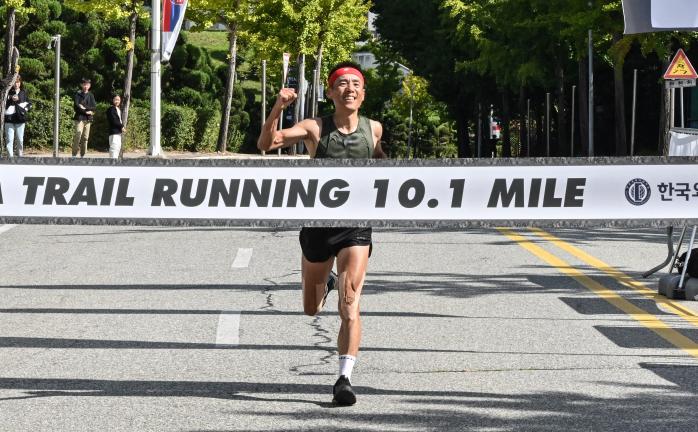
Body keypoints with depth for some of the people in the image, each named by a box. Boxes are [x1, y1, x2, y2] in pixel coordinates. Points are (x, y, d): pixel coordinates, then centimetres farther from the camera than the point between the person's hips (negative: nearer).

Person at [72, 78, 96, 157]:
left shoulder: (90, 96, 15)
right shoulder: (78, 95, 3)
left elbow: (94, 107, 5)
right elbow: (76, 107, -8)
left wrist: (85, 107, -9)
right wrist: (86, 111, -10)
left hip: (88, 119, 4)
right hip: (79, 118, -4)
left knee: (85, 137, 4)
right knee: (78, 136, -15)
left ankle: (82, 155, 9)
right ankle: (74, 155, -14)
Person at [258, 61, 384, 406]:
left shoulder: (374, 129, 0)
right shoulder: (316, 129, -8)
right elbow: (266, 144, -20)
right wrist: (278, 108, -33)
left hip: (356, 226, 0)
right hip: (318, 223, 1)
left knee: (349, 306, -16)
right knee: (311, 309, 18)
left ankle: (344, 378, -16)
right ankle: (326, 284, 54)